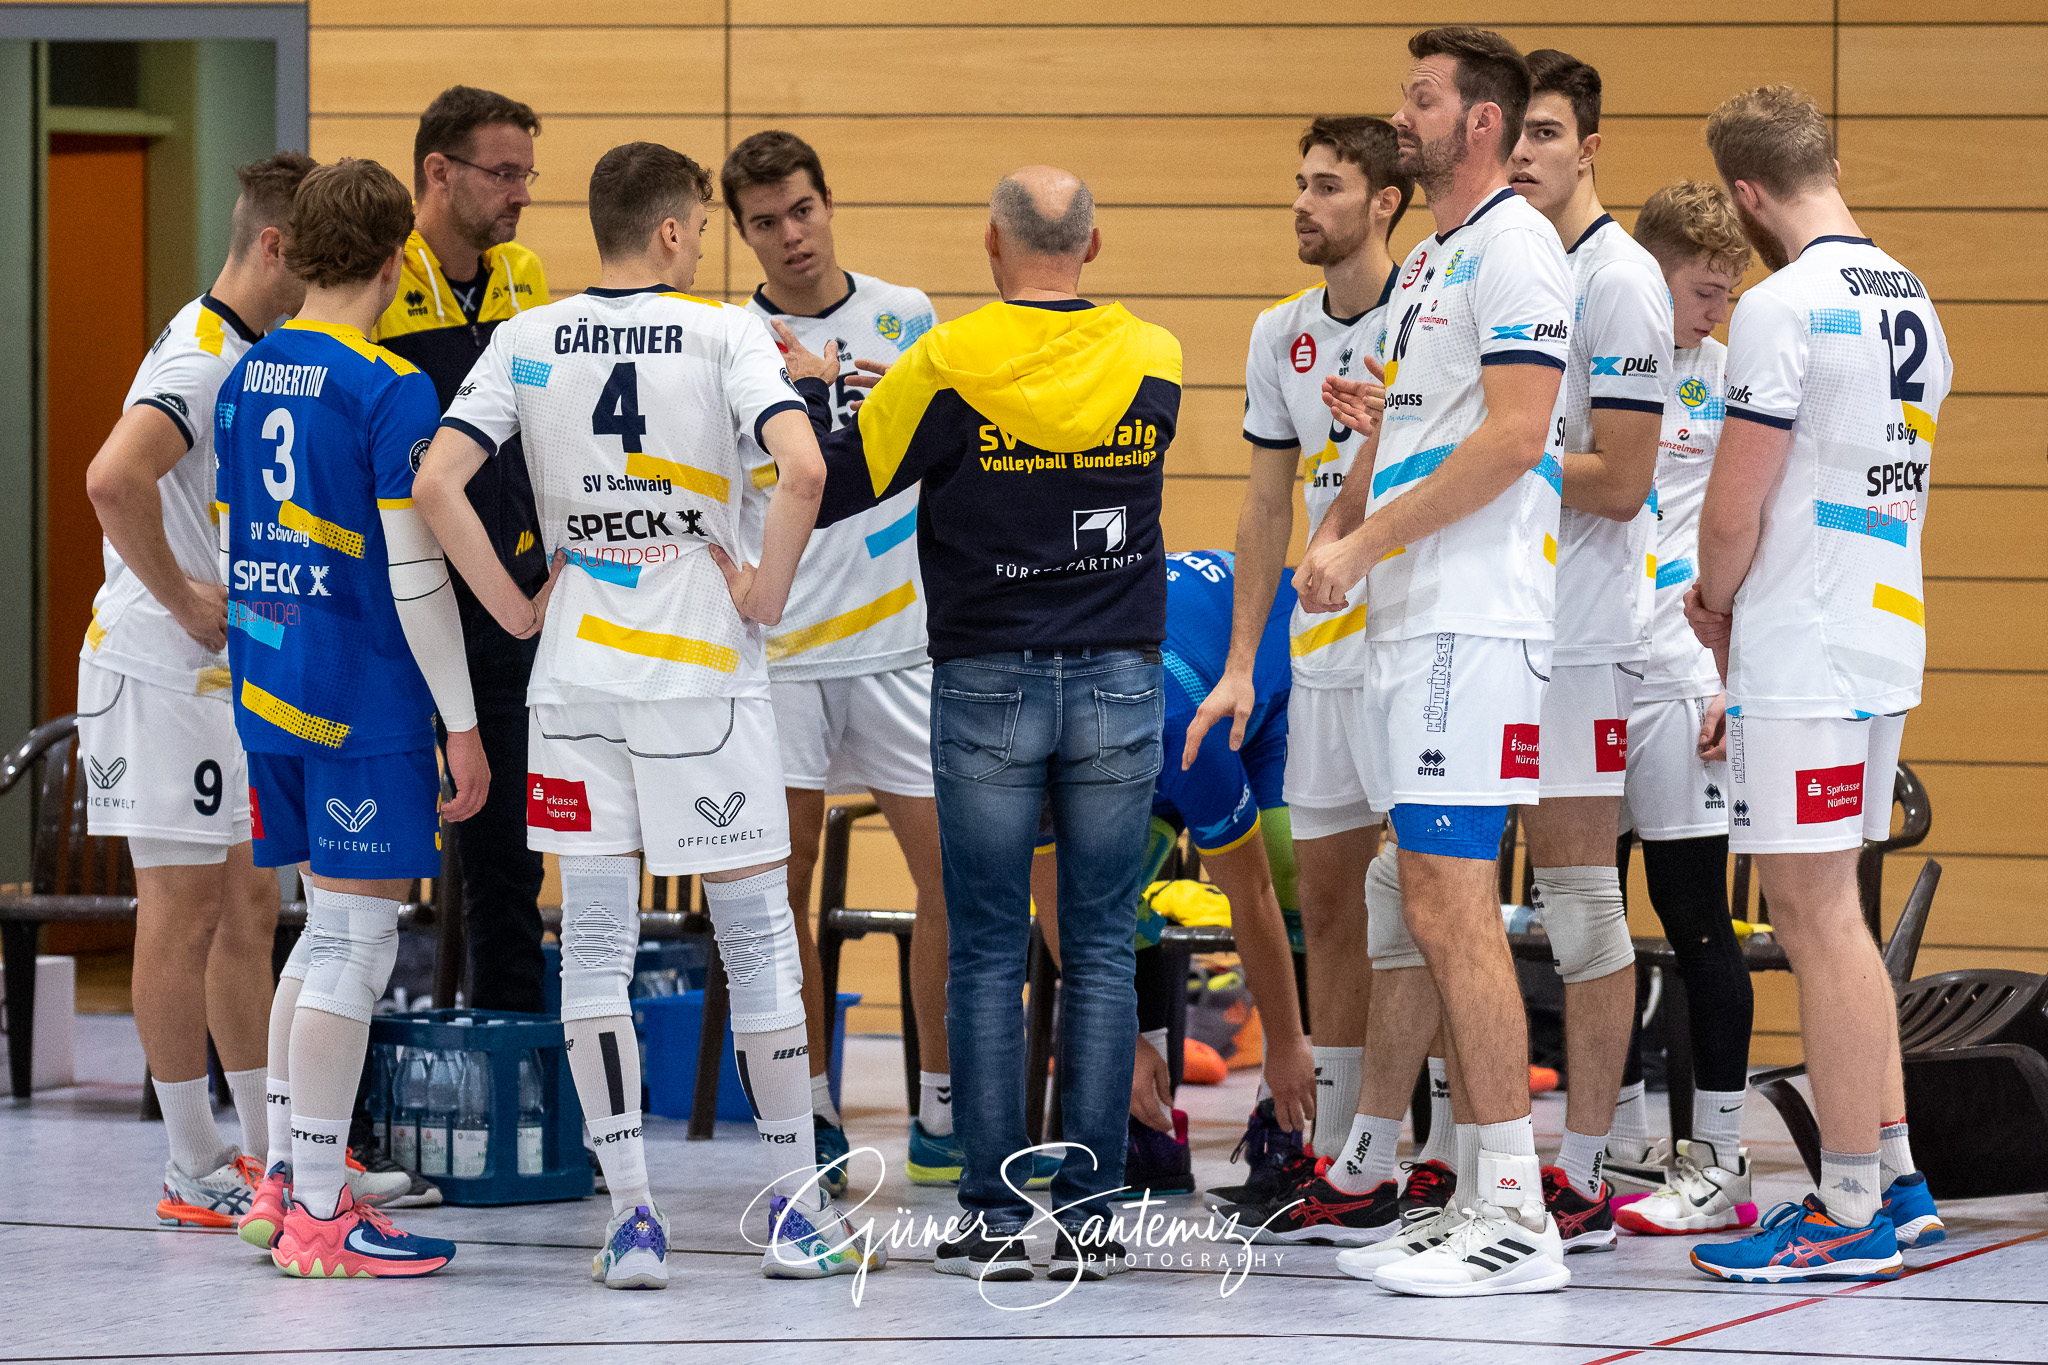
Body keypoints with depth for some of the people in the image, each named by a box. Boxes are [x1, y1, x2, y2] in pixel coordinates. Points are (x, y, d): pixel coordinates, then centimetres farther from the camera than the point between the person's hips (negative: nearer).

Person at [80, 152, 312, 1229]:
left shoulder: (250, 355, 14)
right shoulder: (202, 360, -18)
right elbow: (113, 479, -34)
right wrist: (182, 600, -24)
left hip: (229, 674, 10)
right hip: (162, 675, -10)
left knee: (248, 907, 14)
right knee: (185, 912, -4)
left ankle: (266, 1151, 21)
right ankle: (194, 1172, 2)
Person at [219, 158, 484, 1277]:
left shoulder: (245, 375, 9)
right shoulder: (391, 392, -14)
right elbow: (414, 576, -16)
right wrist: (462, 723, -12)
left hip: (267, 682, 8)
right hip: (367, 697, -8)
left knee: (331, 931, 18)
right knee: (354, 943, -3)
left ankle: (284, 1182, 20)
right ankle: (317, 1215, -2)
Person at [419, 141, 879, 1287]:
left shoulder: (528, 341, 2)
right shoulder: (724, 333, -7)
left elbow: (436, 482, -6)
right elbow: (802, 468, -22)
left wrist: (517, 608, 3)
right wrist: (768, 592, -8)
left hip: (575, 674, 3)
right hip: (705, 666, -2)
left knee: (595, 943, 6)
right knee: (758, 933, 7)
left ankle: (632, 1217, 1)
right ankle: (799, 1212, 12)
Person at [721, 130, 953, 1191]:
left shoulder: (904, 318, 6)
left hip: (900, 642, 1)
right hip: (775, 652, -1)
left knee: (952, 872, -3)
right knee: (781, 885, 1)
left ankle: (943, 1115, 9)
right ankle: (811, 1118, 13)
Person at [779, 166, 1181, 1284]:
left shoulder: (945, 366, -9)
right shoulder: (1153, 362, 1)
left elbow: (834, 489, -3)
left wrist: (812, 388, 18)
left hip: (986, 687, -2)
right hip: (1119, 684, 2)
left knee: (987, 954, 3)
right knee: (1100, 949, 5)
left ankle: (994, 1217, 1)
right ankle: (1088, 1213, 3)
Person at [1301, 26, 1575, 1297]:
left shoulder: (1515, 248, -9)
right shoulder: (1429, 261, 21)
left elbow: (1514, 438, -19)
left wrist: (1367, 541, -15)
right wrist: (1335, 535, 9)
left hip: (1475, 621, -10)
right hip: (1409, 620, 10)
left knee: (1455, 904, -12)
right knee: (1436, 914, 10)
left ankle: (1518, 1220, -11)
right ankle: (1478, 1197, 14)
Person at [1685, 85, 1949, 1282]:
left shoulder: (1784, 308, -15)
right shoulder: (1912, 303, 12)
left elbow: (1733, 514, -15)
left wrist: (1716, 604, 5)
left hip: (1801, 661, -9)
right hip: (1886, 644, 9)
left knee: (1816, 920, -4)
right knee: (1835, 918, 17)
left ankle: (1850, 1215, -2)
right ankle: (1895, 1179, 20)